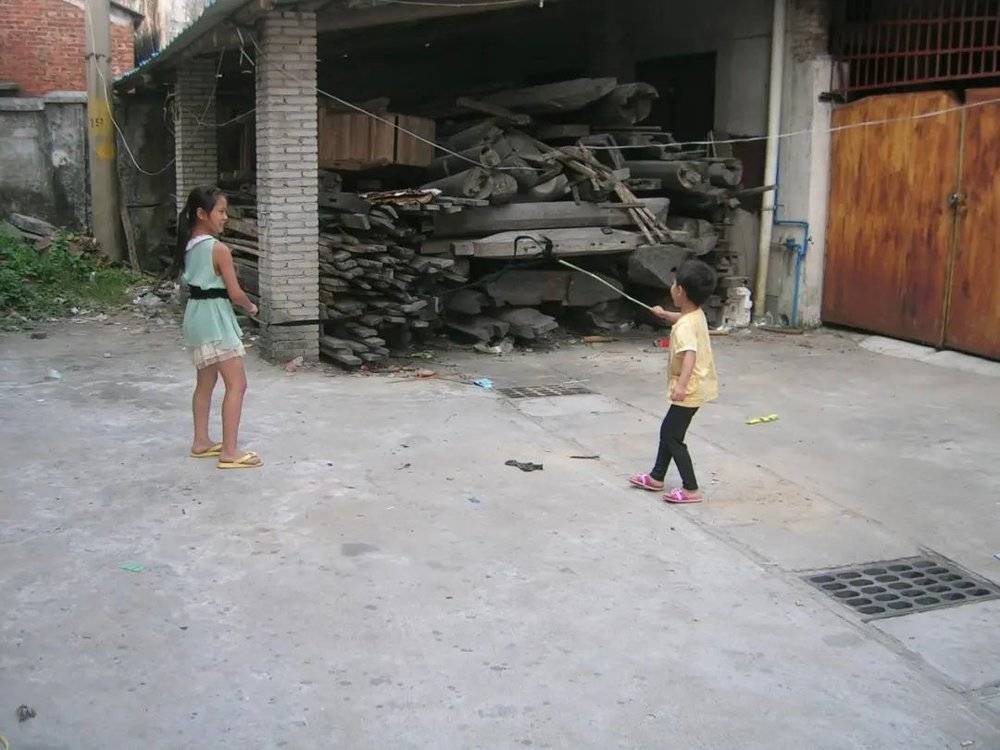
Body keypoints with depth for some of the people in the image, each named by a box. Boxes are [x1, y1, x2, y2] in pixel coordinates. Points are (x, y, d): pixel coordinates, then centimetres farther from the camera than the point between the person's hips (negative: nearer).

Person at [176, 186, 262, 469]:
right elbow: (235, 293, -16)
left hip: (195, 315, 9)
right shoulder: (219, 249, -17)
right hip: (215, 317, -9)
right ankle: (229, 452, -6)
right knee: (237, 384, -5)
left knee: (205, 382, 19)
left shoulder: (188, 245, 7)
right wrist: (251, 307, 5)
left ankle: (201, 442, 26)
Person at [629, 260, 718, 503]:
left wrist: (681, 384, -52)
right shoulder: (697, 314, 5)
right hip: (698, 386, 10)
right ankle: (656, 477, 32)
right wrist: (665, 314, 41)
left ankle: (691, 489, -1)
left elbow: (690, 354, -42)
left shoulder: (684, 327, -25)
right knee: (668, 430, 20)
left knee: (673, 437, -4)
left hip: (691, 389, -10)